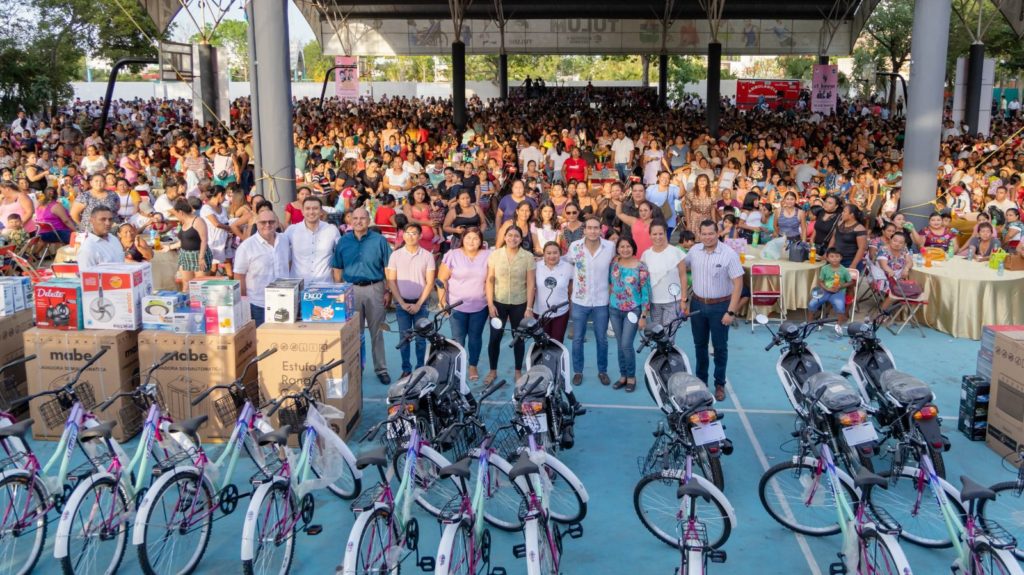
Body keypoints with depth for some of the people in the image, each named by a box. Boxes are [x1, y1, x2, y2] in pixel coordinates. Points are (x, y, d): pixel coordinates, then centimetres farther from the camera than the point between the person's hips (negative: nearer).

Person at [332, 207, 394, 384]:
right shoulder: (343, 241, 4)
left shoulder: (379, 240, -3)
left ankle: (381, 369, 14)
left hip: (375, 289, -2)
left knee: (376, 332, 6)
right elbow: (338, 269, 8)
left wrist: (388, 291, -5)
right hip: (351, 289, 2)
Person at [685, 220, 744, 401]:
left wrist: (731, 311, -17)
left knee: (720, 347, 5)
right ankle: (700, 380, 29)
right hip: (697, 304, 4)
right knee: (699, 345, 15)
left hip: (720, 306, -4)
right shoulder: (694, 251, -1)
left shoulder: (729, 254, -14)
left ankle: (720, 384, 18)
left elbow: (738, 284, -14)